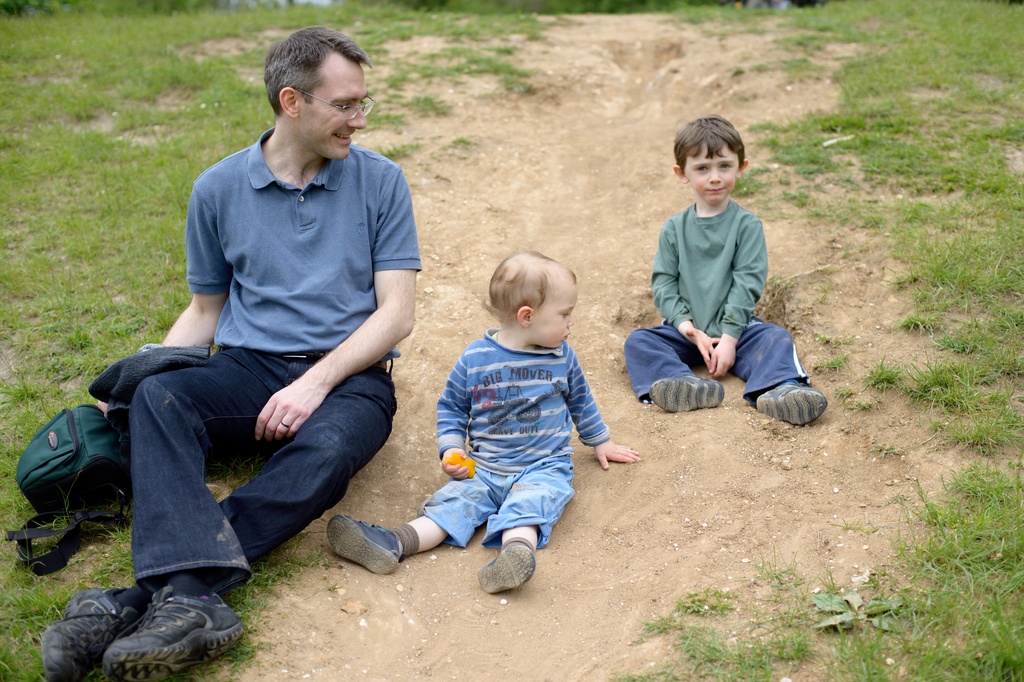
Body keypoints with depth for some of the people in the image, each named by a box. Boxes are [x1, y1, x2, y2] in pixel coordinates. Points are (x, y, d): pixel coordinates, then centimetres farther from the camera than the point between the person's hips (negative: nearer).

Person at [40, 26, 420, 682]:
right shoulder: (219, 189, 10)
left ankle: (145, 598, -35)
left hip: (346, 377, -2)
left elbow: (396, 312, -2)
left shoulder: (380, 181, 5)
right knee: (158, 397, -29)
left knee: (325, 451, -36)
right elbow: (206, 311, 17)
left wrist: (315, 382, -16)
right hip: (249, 370, 2)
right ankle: (193, 601, -45)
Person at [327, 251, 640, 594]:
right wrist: (450, 449, -3)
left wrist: (600, 441, 31)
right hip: (483, 468, 1)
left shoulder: (562, 356, 5)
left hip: (543, 467, -1)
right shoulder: (475, 358, -2)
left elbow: (580, 400, 23)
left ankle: (516, 551, -59)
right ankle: (392, 544, -40)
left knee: (527, 504, -32)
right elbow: (451, 407, 10)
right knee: (453, 501, -21)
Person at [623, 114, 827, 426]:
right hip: (686, 331, 2)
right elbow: (663, 283, 1)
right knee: (638, 341, -20)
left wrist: (728, 338, -17)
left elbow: (748, 282, -8)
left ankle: (780, 389, -51)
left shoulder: (747, 225, -1)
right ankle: (686, 386, -44)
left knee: (776, 337, -26)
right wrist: (686, 326, -15)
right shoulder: (673, 229, 6)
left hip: (735, 328, -2)